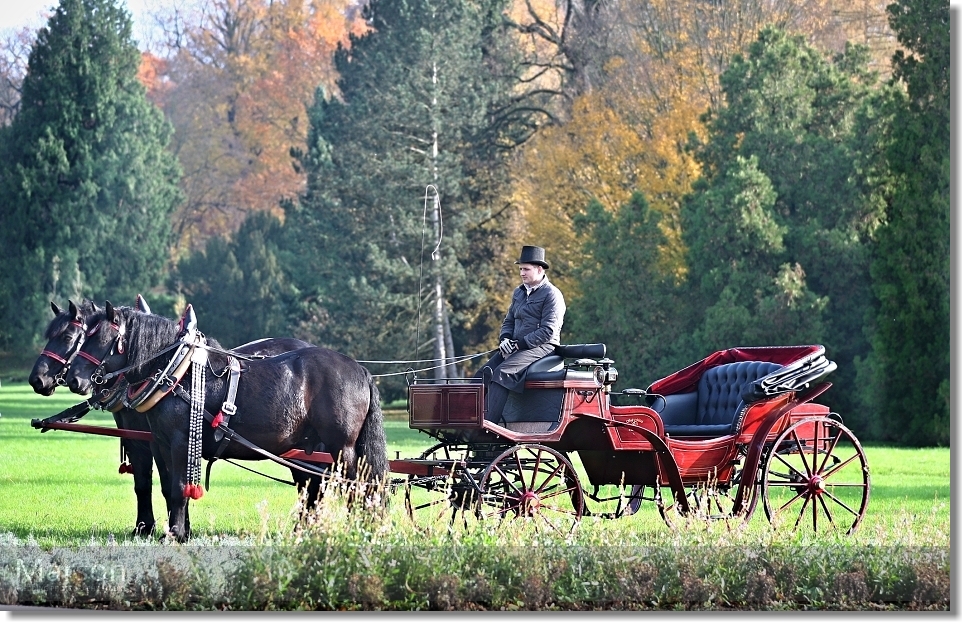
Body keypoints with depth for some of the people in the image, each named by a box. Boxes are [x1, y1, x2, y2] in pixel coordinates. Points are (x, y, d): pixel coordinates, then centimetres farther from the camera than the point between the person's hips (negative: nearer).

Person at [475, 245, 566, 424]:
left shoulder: (552, 294, -7)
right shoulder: (519, 293, 19)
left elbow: (548, 330, -14)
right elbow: (509, 321, 26)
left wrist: (520, 344, -16)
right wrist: (504, 339, 3)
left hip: (542, 347, -8)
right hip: (517, 346, 8)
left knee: (502, 373, -30)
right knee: (484, 373, -12)